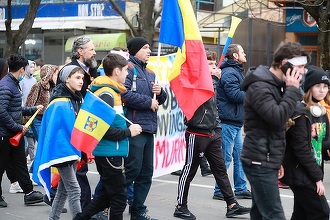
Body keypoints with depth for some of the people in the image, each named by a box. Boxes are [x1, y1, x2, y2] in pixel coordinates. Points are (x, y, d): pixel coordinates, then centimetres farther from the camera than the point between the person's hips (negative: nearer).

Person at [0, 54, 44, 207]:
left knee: (20, 163, 11)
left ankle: (28, 193, 15)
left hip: (15, 133, 10)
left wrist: (33, 109, 21)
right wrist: (18, 127, -21)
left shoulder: (14, 84, 12)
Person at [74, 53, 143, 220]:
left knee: (107, 194, 19)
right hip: (109, 153, -10)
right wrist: (128, 132, -14)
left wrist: (127, 129, 7)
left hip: (106, 152, 10)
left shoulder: (109, 91, 13)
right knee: (119, 197, 0)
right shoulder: (107, 94, -17)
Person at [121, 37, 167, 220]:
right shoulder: (128, 69, -6)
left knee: (146, 173, 11)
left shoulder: (150, 73, 21)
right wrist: (148, 102, -11)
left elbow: (160, 99, 25)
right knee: (132, 169, -10)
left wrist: (160, 92, 2)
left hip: (148, 129, 9)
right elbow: (125, 94, -22)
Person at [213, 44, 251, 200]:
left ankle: (241, 189, 22)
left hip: (236, 122, 11)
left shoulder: (236, 71, 19)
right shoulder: (229, 73, -15)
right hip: (228, 121, -11)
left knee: (239, 155, 14)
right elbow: (235, 95, -23)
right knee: (226, 157, -4)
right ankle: (219, 191, 3)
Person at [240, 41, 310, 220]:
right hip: (260, 162, -10)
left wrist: (277, 160, 21)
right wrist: (292, 90, -16)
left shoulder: (275, 85, 16)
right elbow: (277, 118, -27)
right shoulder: (259, 87, -15)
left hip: (266, 161, 10)